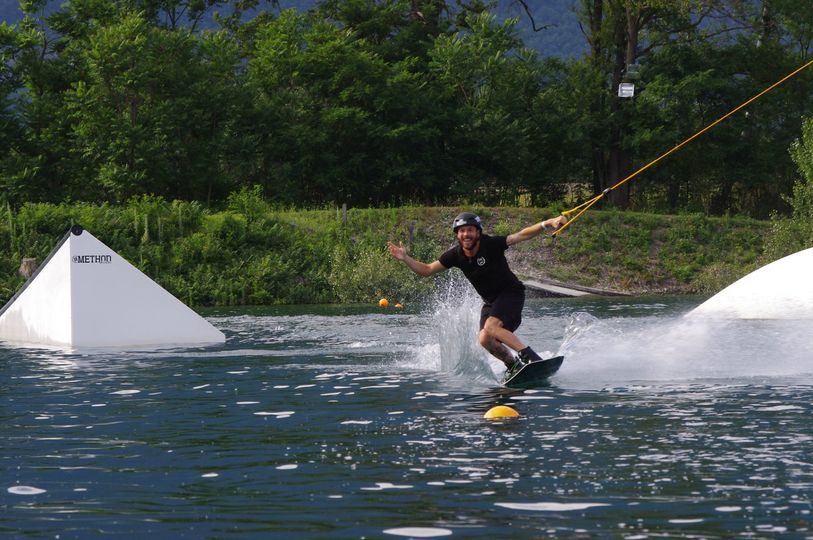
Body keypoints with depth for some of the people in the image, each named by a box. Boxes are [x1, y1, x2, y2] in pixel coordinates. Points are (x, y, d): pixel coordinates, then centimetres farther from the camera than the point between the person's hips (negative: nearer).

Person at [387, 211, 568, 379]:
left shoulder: (491, 245, -20)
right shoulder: (456, 255, -6)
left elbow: (521, 236, -27)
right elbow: (426, 270, 2)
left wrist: (546, 225, -41)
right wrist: (405, 258, -13)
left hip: (511, 292, -6)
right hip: (490, 301, 6)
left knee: (491, 328, -27)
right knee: (485, 339, -12)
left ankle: (530, 357, -28)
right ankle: (513, 365, 10)